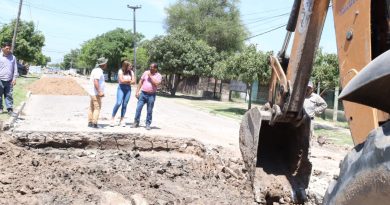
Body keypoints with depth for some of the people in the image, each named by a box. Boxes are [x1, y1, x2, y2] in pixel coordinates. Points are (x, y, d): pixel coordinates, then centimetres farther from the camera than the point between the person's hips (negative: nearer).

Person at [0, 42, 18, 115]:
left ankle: (10, 109, 5)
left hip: (9, 80, 2)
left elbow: (15, 68, 12)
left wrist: (14, 78, 5)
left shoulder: (13, 57, 10)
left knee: (9, 95, 2)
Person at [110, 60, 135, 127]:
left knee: (125, 105, 2)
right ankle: (112, 119, -5)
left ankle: (121, 121, 6)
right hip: (121, 88, -4)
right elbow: (121, 80, -12)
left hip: (128, 89, 4)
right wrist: (129, 80, 0)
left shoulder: (131, 72, 8)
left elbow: (134, 81, 3)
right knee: (118, 103, -15)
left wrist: (125, 81, -6)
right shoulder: (120, 71, -3)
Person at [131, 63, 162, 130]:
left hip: (151, 95, -2)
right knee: (138, 108, 0)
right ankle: (136, 122, 11)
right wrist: (137, 91, 5)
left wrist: (150, 76, -13)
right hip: (143, 93, 2)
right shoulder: (146, 72, 8)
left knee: (149, 111, 5)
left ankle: (148, 124, 15)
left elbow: (156, 83, -17)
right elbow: (141, 82, 11)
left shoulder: (158, 75, -1)